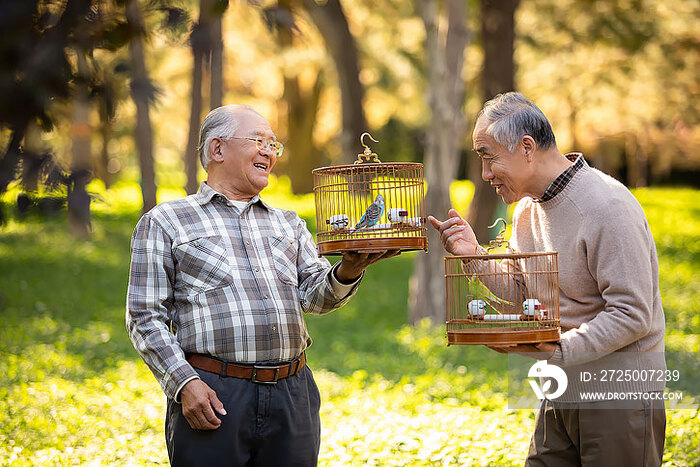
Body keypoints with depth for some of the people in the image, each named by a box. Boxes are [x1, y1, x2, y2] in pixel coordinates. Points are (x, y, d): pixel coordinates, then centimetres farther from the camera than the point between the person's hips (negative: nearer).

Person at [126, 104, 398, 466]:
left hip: (292, 396, 4)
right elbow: (146, 318, 1)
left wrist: (348, 270, -14)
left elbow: (315, 296, 8)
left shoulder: (288, 224, 21)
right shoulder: (165, 223, 6)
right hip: (211, 396, -4)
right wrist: (183, 383, -12)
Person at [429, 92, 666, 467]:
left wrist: (560, 351, -29)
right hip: (561, 393, 8)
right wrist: (474, 254, 0)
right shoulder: (528, 207, 8)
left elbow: (632, 314, -23)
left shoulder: (608, 207, -20)